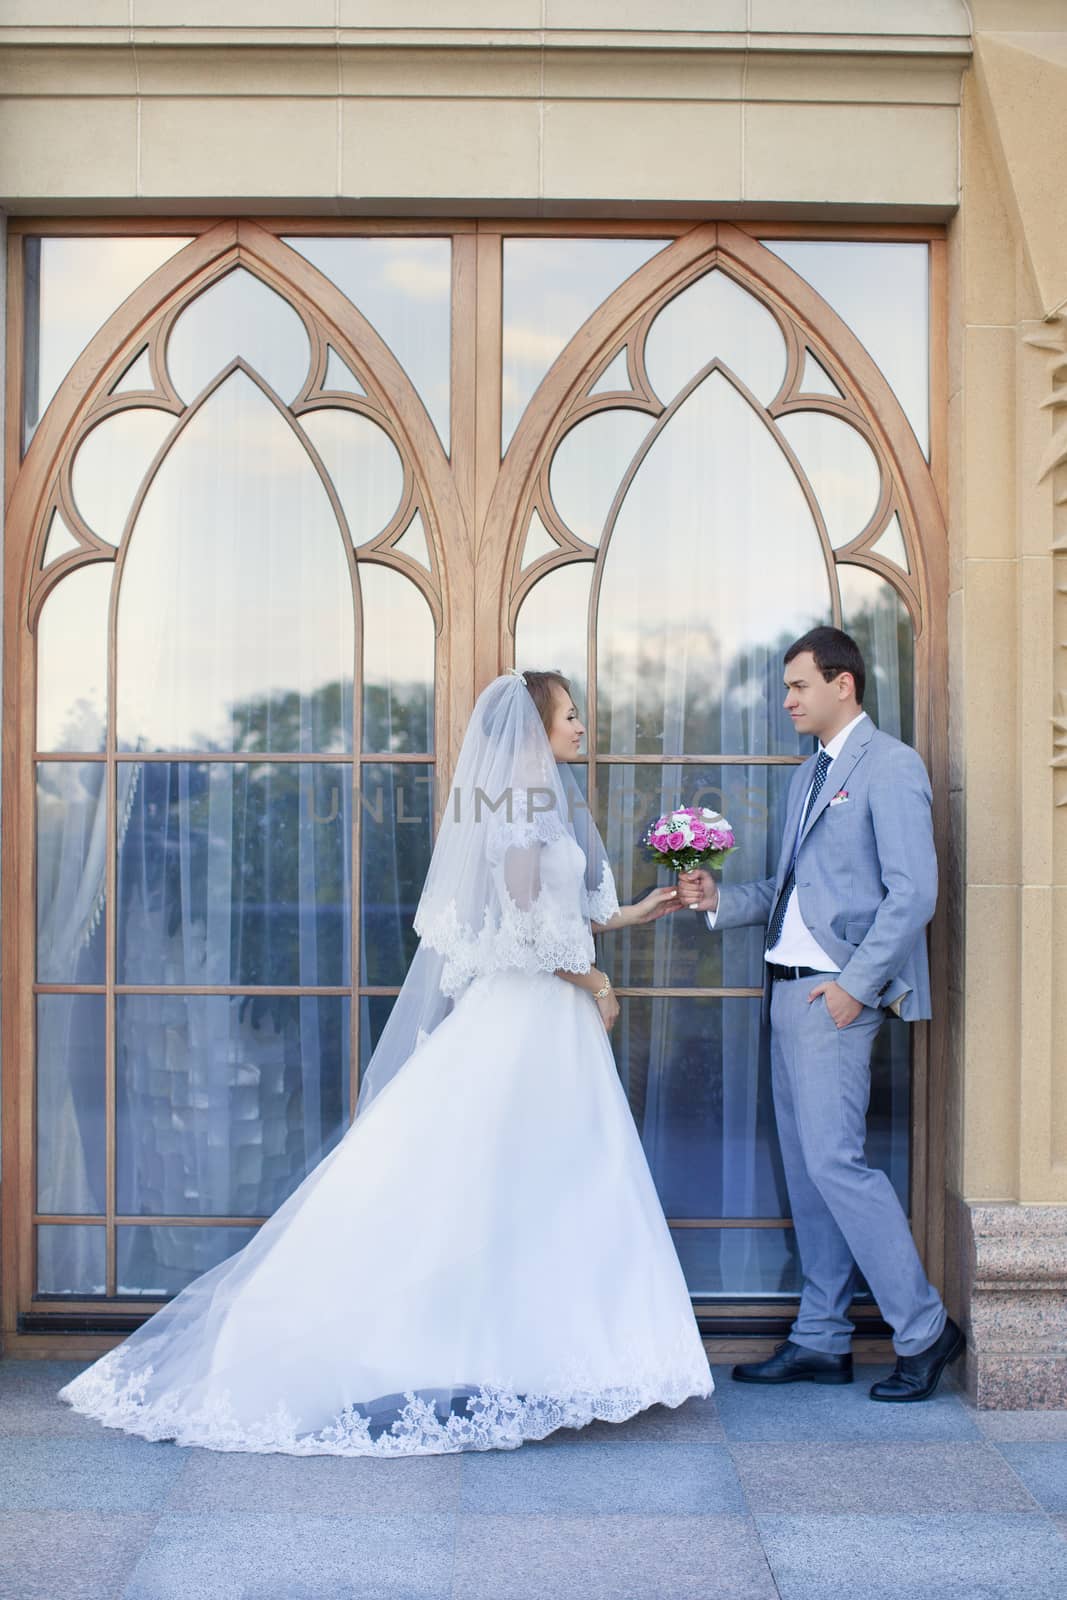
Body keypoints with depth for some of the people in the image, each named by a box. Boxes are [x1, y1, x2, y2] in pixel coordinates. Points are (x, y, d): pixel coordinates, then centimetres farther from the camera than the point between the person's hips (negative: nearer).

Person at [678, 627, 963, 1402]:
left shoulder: (890, 765, -8)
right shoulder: (810, 776, 19)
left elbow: (914, 892, -15)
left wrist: (855, 984, -19)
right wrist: (721, 900, 3)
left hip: (837, 991, -9)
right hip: (788, 984, 9)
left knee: (834, 1160, -11)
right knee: (804, 1165, 11)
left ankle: (925, 1329, 3)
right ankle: (821, 1339, 19)